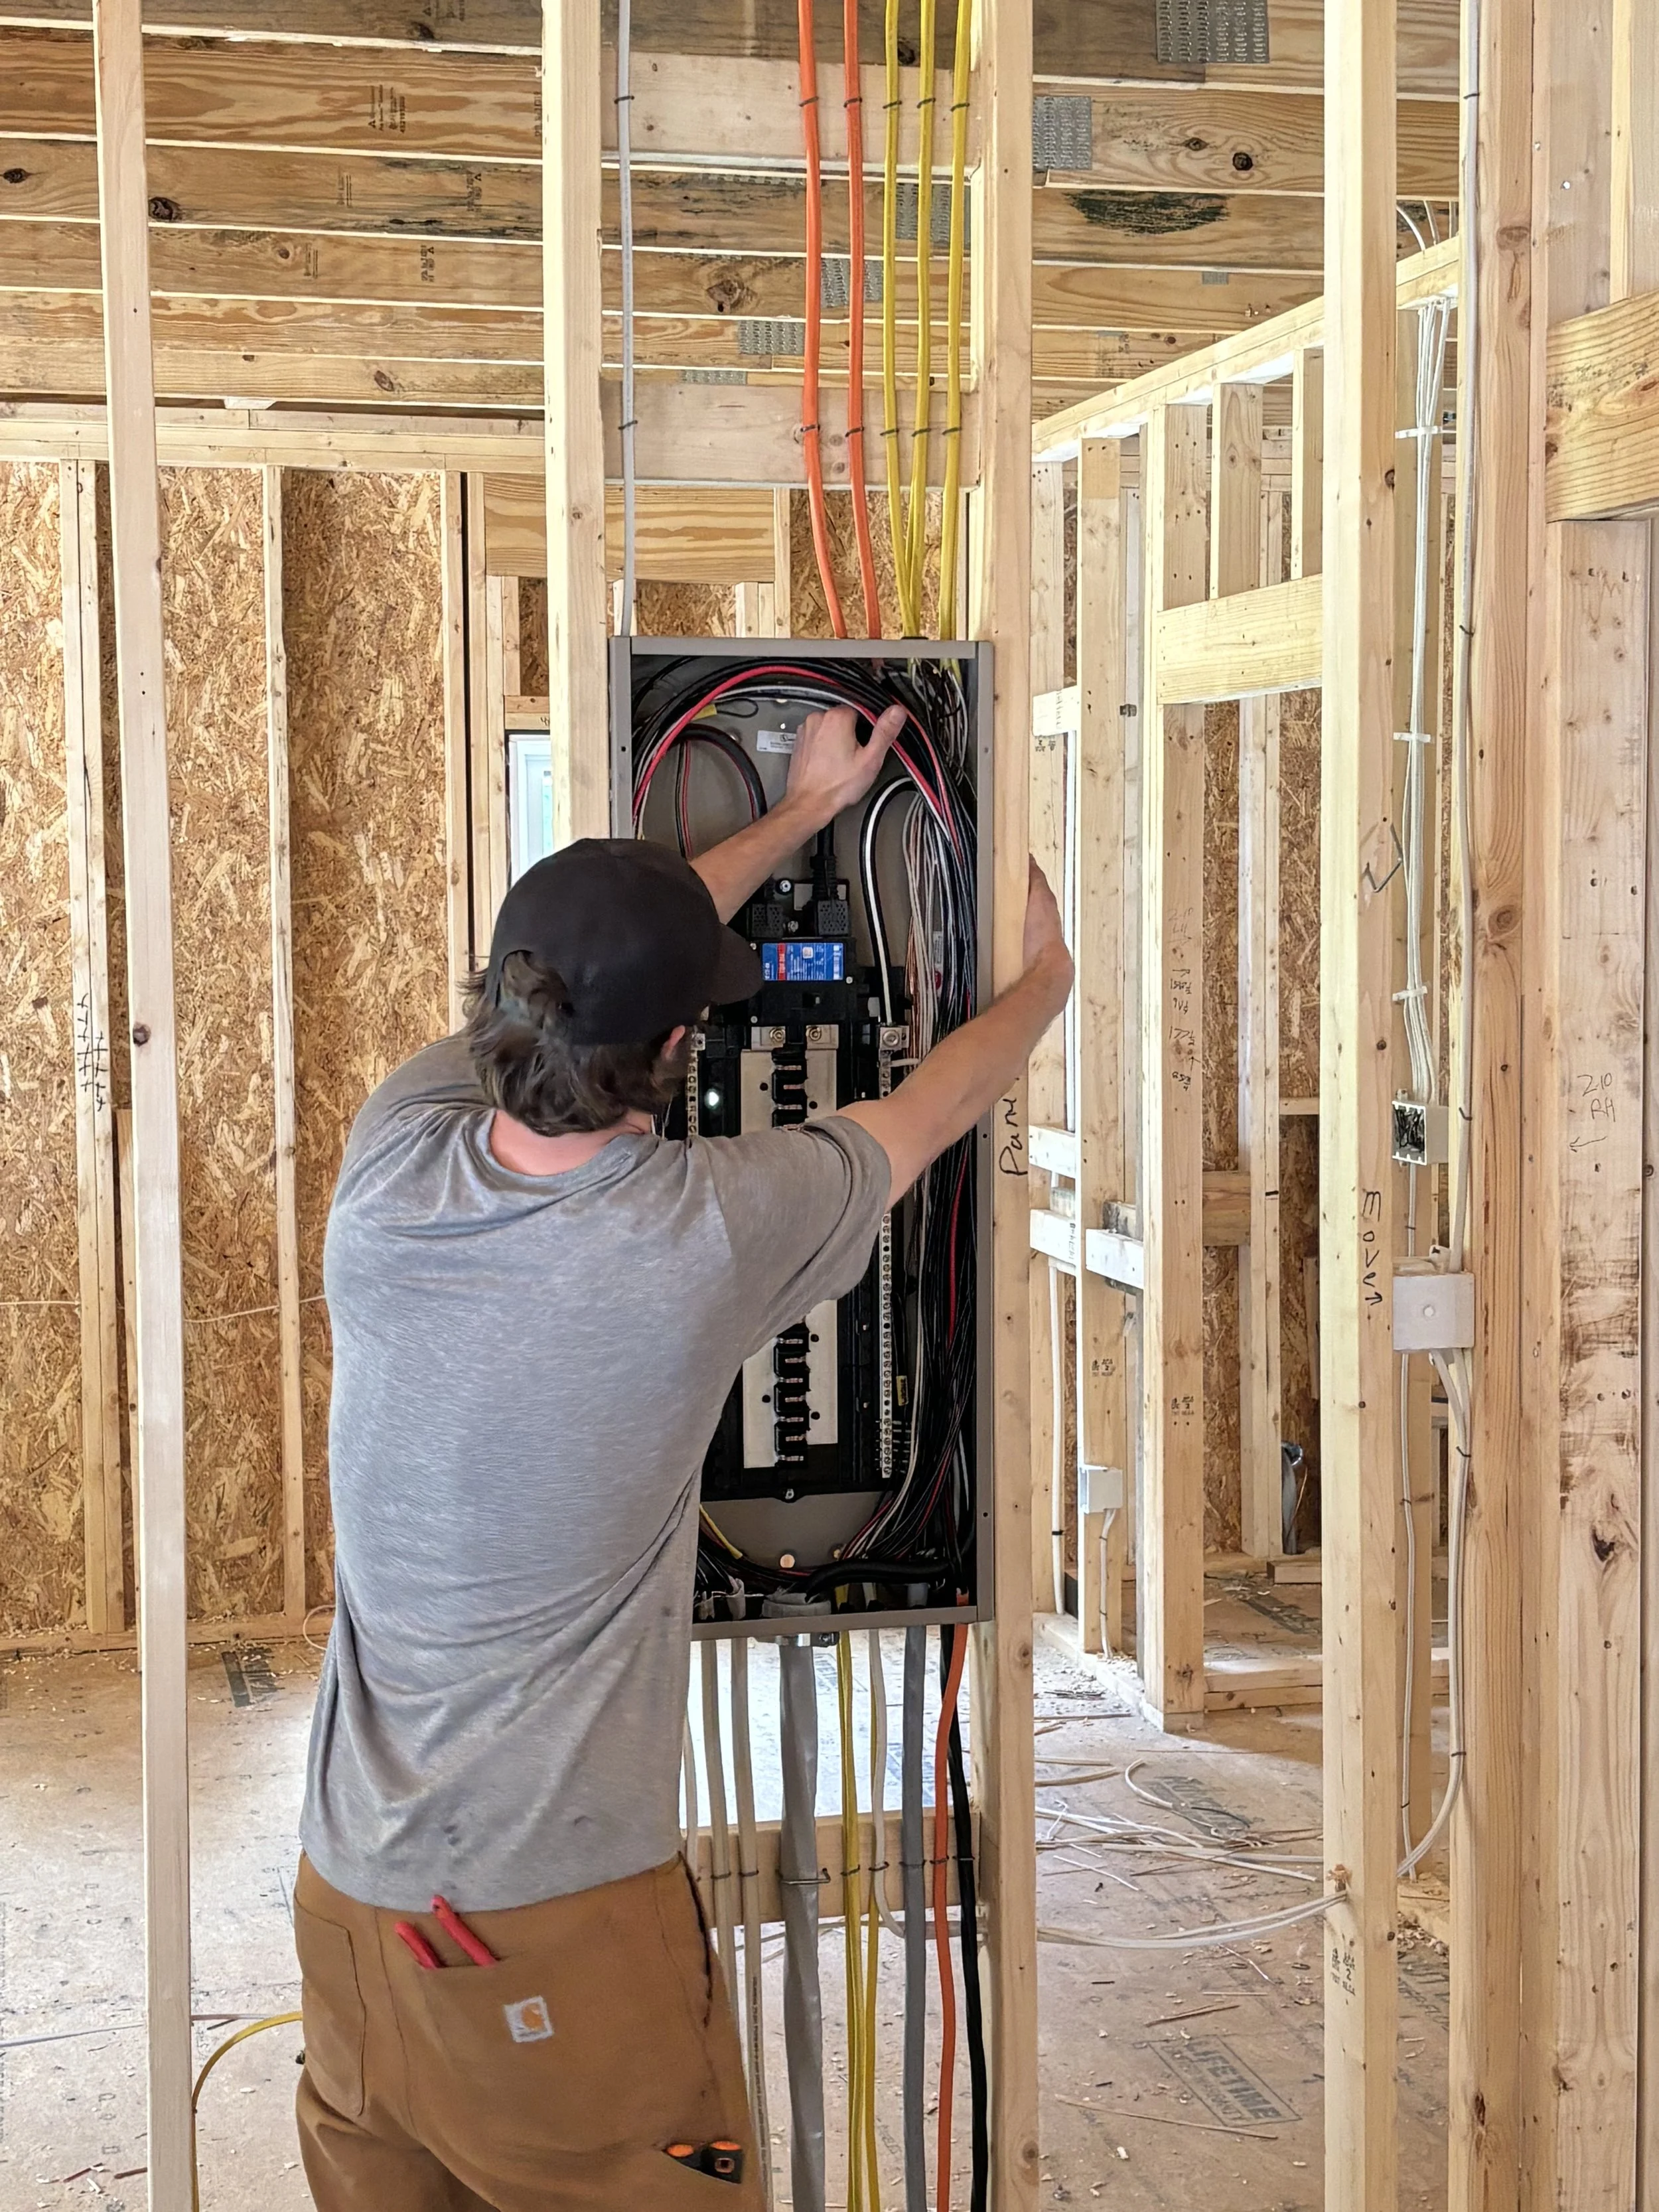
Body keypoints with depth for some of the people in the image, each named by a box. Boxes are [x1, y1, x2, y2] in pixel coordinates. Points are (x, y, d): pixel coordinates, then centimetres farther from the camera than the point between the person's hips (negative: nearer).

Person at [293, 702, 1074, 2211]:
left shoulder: (394, 1161, -8)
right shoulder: (707, 1234, -19)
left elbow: (588, 970, 10)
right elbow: (927, 1113, 1)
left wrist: (800, 814, 23)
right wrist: (1047, 977, 22)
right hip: (562, 1909, -5)